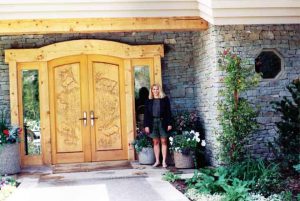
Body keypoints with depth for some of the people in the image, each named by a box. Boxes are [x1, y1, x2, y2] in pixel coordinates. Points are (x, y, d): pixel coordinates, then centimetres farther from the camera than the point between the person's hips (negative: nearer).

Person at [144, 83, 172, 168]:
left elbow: (168, 112, 1)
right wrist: (146, 125, -1)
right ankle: (157, 161, 14)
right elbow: (146, 114, 7)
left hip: (162, 122, -2)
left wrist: (169, 123, -5)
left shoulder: (165, 99, 3)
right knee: (156, 142, 7)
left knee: (164, 142, 0)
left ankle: (164, 161, 5)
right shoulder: (149, 101, 8)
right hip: (153, 122, 2)